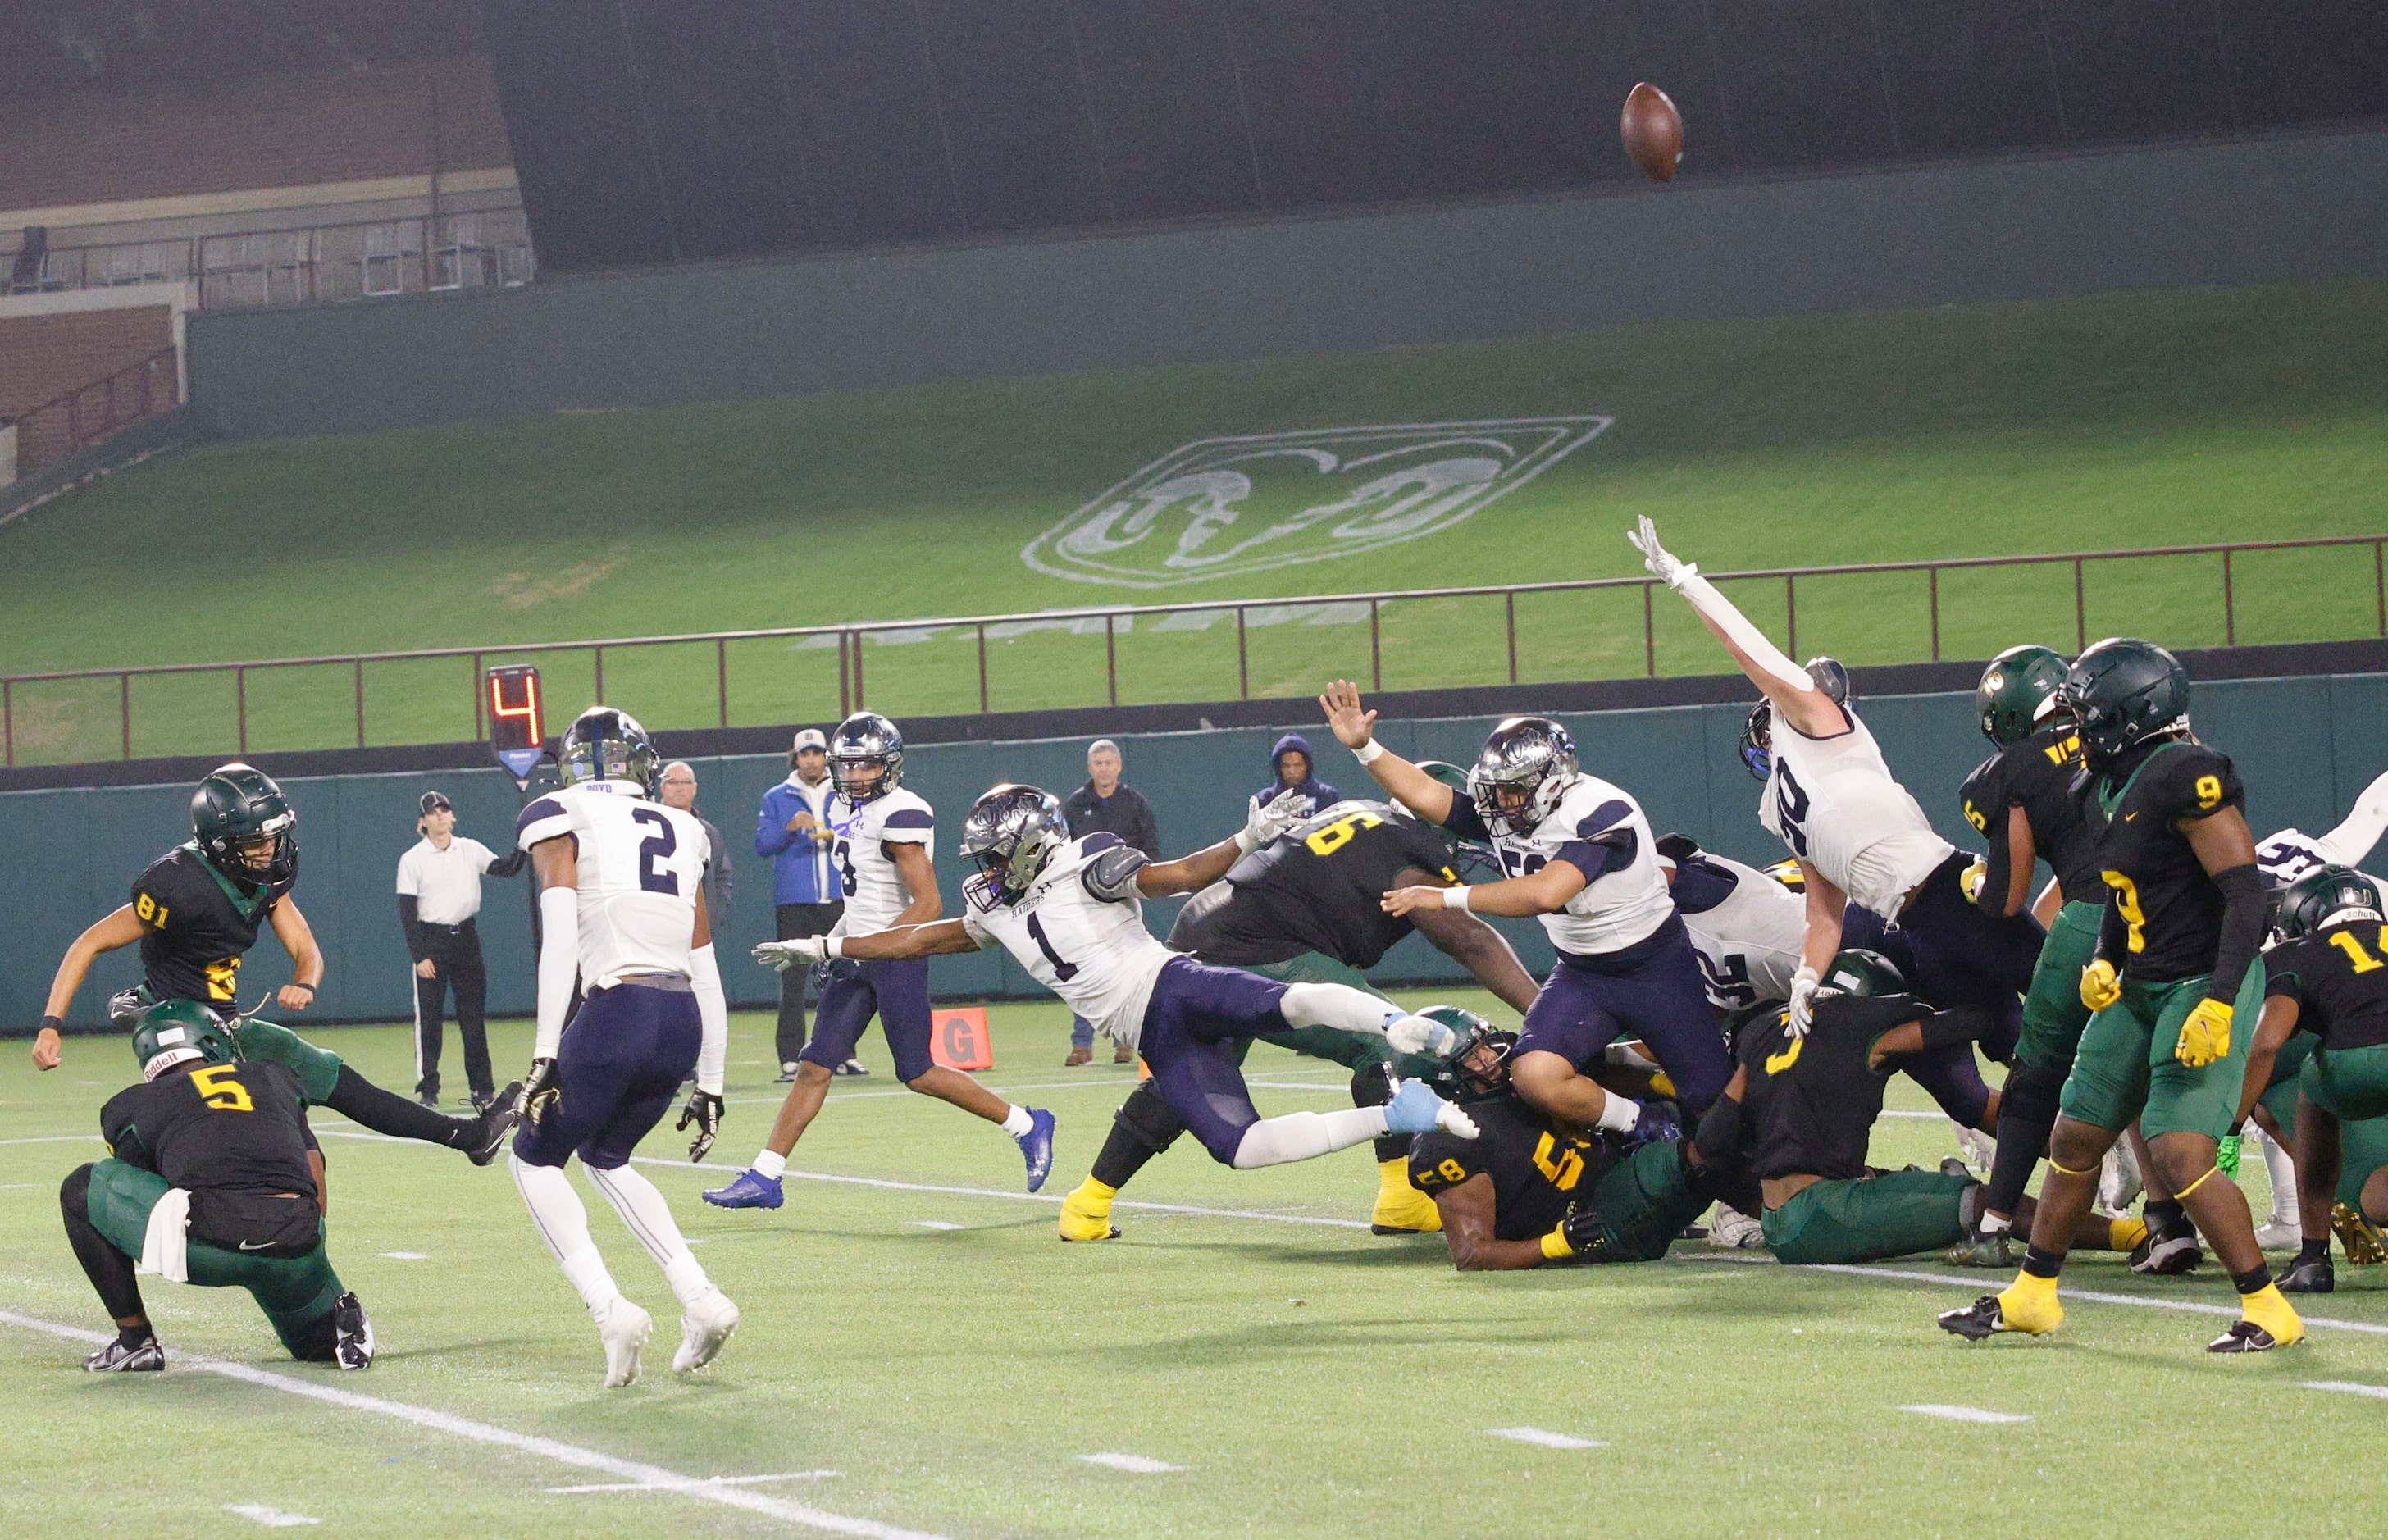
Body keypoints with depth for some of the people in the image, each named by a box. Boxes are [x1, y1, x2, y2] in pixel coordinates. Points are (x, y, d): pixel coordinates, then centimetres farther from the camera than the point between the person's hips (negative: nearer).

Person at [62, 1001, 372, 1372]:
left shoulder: (138, 1103, 21)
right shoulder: (274, 1078, 30)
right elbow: (319, 1198, 25)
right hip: (298, 1254, 4)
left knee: (81, 1188, 21)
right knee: (317, 1345, 37)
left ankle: (135, 1340, 18)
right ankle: (339, 1316, 1)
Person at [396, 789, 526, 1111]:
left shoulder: (471, 850, 4)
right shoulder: (412, 860, -4)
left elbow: (504, 868, -8)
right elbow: (407, 913, -6)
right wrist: (419, 956, -12)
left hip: (465, 938, 3)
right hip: (430, 940, -3)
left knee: (473, 1013, 4)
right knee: (428, 1016, -2)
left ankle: (482, 1086, 9)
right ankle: (428, 1088, 5)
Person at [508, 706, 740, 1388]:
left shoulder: (561, 820, 5)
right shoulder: (679, 833, 21)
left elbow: (560, 937, -9)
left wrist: (546, 1051, -11)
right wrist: (710, 1082, 24)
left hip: (616, 1011, -6)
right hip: (685, 1021, 6)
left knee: (536, 1159, 15)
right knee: (604, 1157, 28)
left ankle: (610, 1310, -5)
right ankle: (699, 1298, 11)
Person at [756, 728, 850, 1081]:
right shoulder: (776, 798, 9)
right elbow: (762, 844, 2)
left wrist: (838, 838, -10)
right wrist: (790, 828, -15)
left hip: (838, 900, 2)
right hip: (793, 902, -2)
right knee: (793, 979, -7)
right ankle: (790, 1059, -8)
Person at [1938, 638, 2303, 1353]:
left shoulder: (2187, 776, -20)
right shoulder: (2117, 785, 9)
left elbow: (2244, 893, -23)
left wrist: (2219, 1003, -28)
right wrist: (2103, 962, 5)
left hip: (2203, 989, -10)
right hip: (2139, 990, 10)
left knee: (2181, 1155, -19)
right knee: (2075, 1139, 14)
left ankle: (2268, 1311, -10)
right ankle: (2031, 1295, 28)